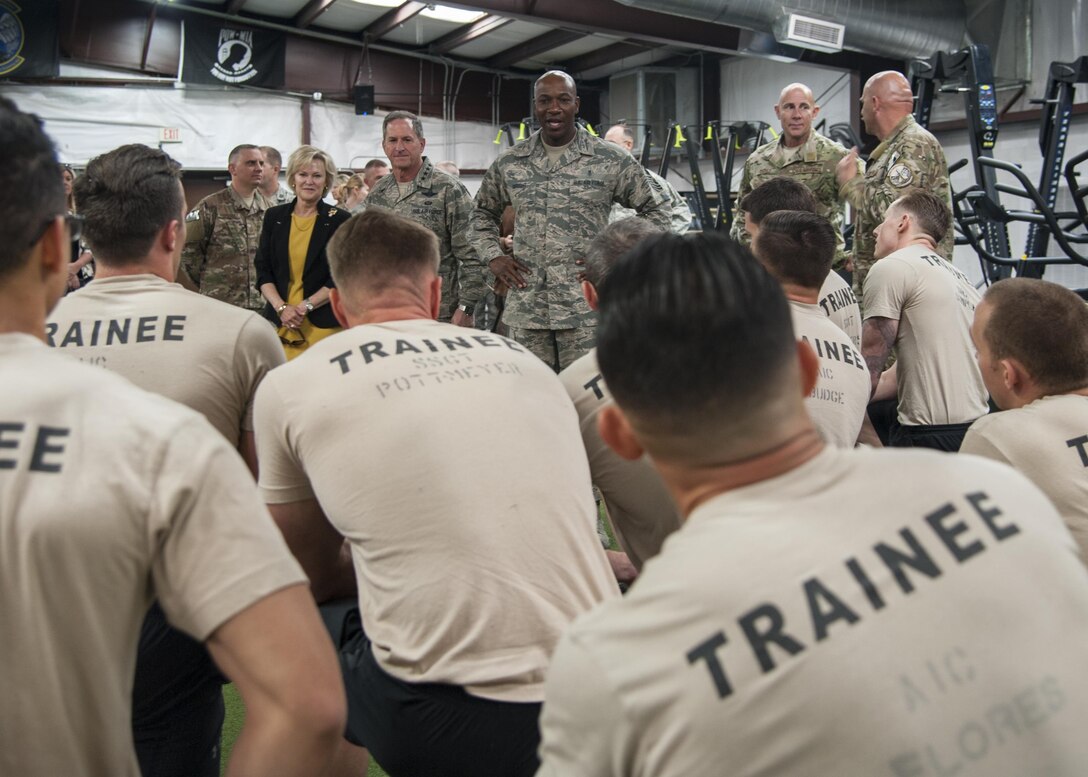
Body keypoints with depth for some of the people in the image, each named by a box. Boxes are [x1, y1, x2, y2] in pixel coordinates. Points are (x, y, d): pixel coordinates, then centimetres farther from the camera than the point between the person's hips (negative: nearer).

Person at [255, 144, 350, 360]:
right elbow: (263, 271, 8)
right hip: (279, 323, 2)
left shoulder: (340, 220, 2)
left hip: (324, 324, -2)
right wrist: (281, 308, -8)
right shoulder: (274, 217, 11)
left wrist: (305, 307, -12)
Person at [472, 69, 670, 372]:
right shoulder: (508, 163, 8)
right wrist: (493, 256, 7)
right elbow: (483, 213, 23)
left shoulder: (612, 160, 0)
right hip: (525, 309, 3)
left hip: (586, 308, -3)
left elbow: (656, 210, 8)